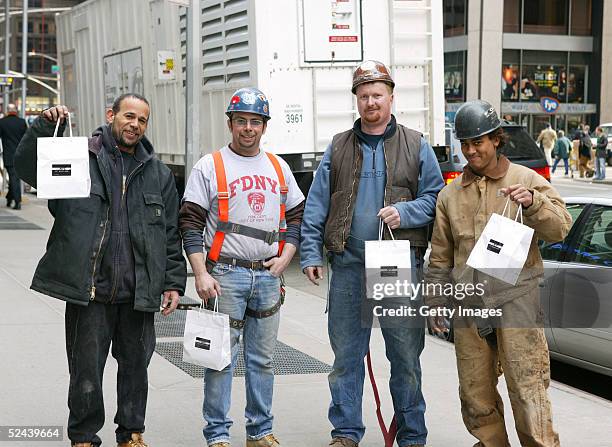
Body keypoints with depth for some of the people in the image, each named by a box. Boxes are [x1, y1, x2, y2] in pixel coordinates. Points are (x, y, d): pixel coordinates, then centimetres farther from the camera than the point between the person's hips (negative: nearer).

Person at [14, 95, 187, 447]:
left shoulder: (159, 173, 12)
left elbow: (172, 235, 13)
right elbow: (27, 166, -10)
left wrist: (174, 283, 8)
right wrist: (46, 126, -22)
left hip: (140, 294, 3)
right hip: (88, 291, -3)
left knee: (135, 366, 13)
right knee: (86, 370, 4)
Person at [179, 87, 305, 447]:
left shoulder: (279, 168, 12)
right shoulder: (210, 166, -2)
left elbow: (297, 215, 19)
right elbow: (191, 223, -5)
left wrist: (285, 257, 4)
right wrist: (201, 274, -12)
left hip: (268, 274, 4)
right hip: (226, 274, -4)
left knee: (263, 359, 11)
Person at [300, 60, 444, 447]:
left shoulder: (416, 147, 7)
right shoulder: (339, 148, 11)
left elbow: (435, 197, 3)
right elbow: (316, 206, 8)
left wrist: (403, 212, -14)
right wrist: (311, 254, 0)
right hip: (349, 265, 2)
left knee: (406, 355, 5)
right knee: (345, 354, 7)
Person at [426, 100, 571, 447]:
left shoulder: (527, 180, 4)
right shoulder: (451, 195, 14)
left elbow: (561, 227, -7)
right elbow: (440, 257, 17)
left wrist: (532, 202, -23)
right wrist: (435, 301, 13)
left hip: (516, 300, -4)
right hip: (469, 304, 4)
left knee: (528, 389, -8)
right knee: (476, 392, 10)